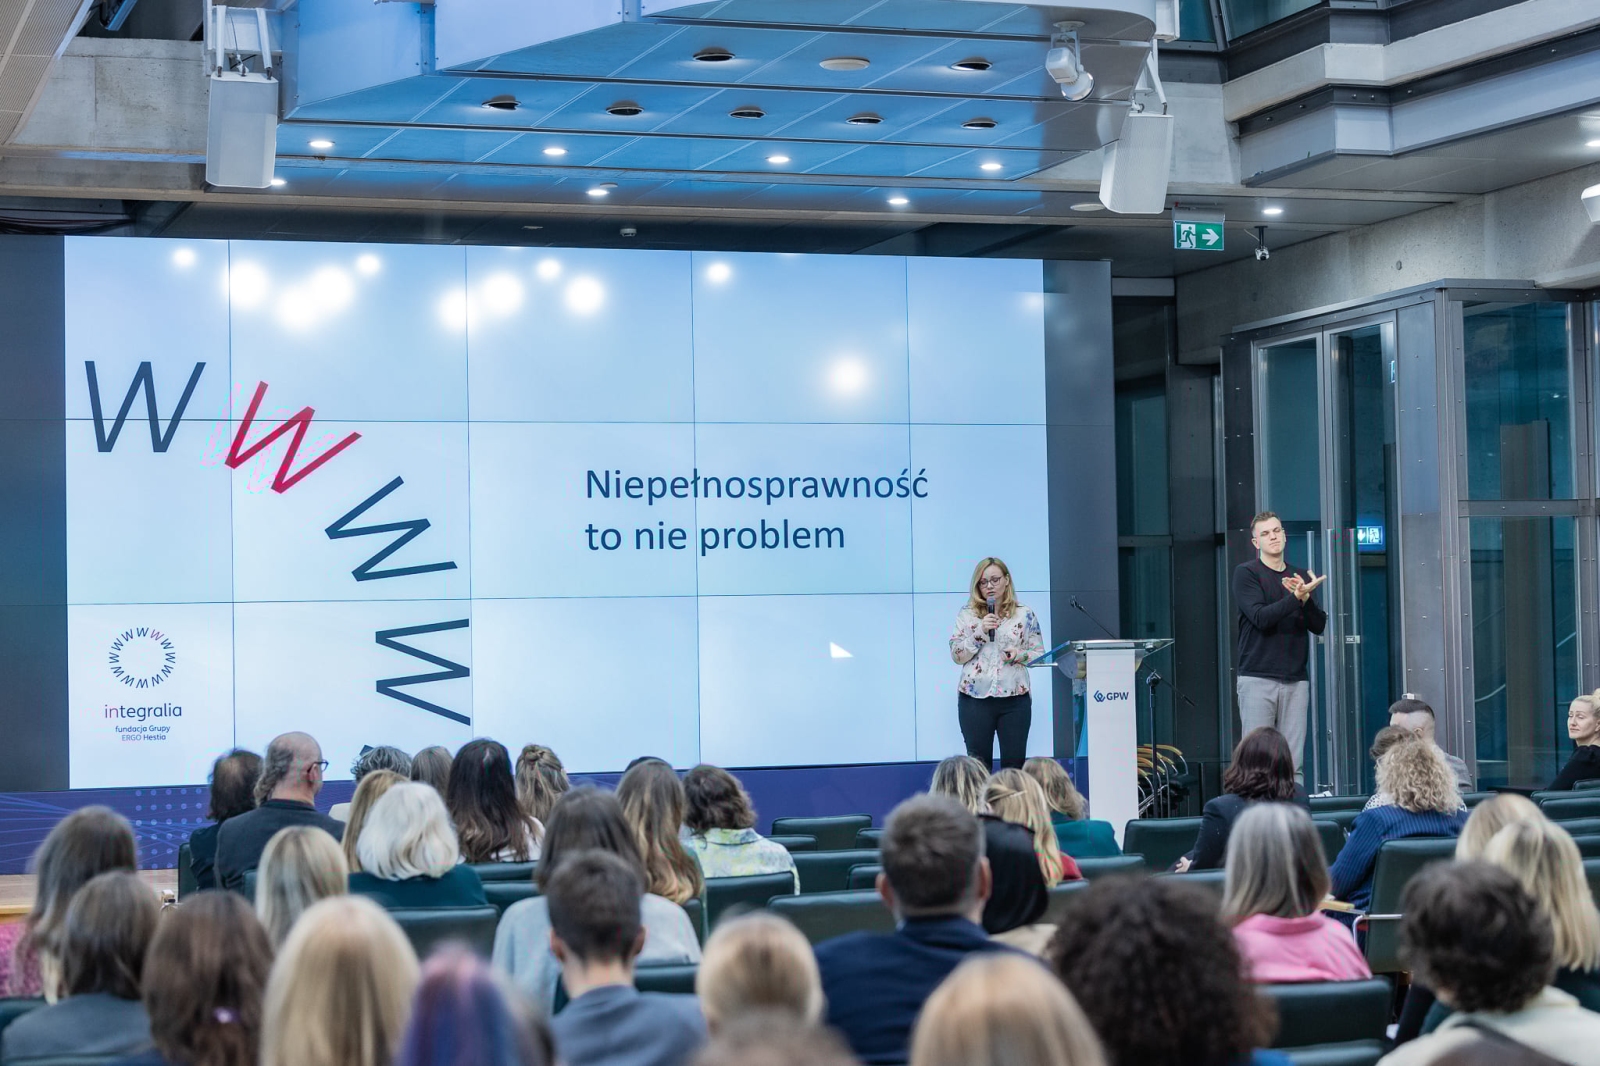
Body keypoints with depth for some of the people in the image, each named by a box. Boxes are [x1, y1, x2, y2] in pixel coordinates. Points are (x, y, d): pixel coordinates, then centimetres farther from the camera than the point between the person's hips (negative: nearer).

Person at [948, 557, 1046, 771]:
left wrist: (1019, 655, -12)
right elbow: (956, 655, 1)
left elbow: (1040, 654, 8)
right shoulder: (966, 615, 7)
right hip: (975, 698, 0)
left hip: (1014, 699, 0)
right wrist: (979, 632, -10)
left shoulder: (1025, 615, 7)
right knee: (978, 763, 1)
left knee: (1014, 763, -1)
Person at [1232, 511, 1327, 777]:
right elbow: (1261, 617, -12)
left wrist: (1306, 599, -10)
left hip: (1296, 680, 4)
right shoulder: (1246, 573, 2)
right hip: (1257, 678, -4)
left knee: (1293, 762, -1)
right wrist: (1296, 597, -20)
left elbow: (1319, 625, 8)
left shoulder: (1300, 577, 16)